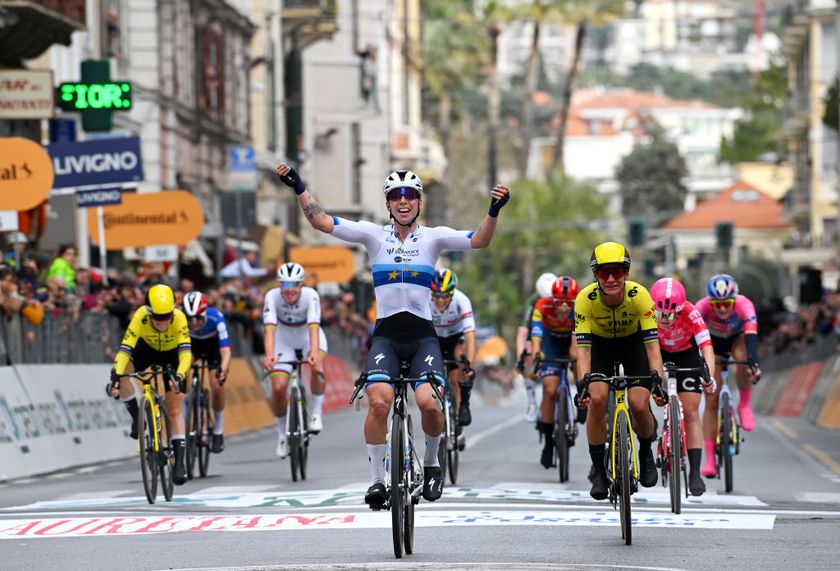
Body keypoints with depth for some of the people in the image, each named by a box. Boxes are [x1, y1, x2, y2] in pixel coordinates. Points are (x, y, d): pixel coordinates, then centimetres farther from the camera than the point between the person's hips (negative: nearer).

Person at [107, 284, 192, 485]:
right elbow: (125, 349, -41)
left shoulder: (179, 318, -37)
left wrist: (179, 376, -61)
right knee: (121, 367, -31)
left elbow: (185, 351, -44)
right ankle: (136, 416, -11)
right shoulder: (141, 317, -36)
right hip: (146, 349, 1)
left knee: (175, 411, -8)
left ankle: (180, 462, -3)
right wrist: (115, 376, -55)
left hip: (171, 354, -1)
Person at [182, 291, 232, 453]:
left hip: (213, 343, -1)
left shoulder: (216, 318, -39)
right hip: (191, 342, 1)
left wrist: (223, 371, -62)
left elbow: (225, 350, -44)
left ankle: (218, 432, 5)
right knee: (185, 380, -23)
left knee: (217, 386, -14)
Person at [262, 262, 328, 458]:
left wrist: (314, 353, -58)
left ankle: (316, 413, -15)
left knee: (317, 366, -34)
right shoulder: (272, 297, -28)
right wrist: (269, 355, -54)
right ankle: (282, 433, 10)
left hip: (308, 336, -1)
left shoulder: (310, 295, -30)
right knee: (278, 388, -13)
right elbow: (270, 328, -37)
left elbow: (313, 327, -41)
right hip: (284, 337, 1)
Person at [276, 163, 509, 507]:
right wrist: (299, 189, -11)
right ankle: (377, 479, -10)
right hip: (386, 334, 0)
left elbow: (479, 240, -10)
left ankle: (431, 463, 8)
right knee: (379, 401, -24)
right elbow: (322, 223, -1)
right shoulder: (374, 235, 5)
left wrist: (494, 210, -26)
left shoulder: (433, 237, 4)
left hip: (422, 336, 0)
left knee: (429, 402, -22)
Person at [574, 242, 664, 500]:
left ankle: (646, 452, 15)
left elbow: (652, 343, -31)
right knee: (596, 398, -23)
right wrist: (583, 382, -44)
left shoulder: (639, 295, -32)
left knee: (639, 405, -17)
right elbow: (582, 347, -30)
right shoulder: (585, 298, -30)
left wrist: (657, 379, -44)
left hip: (633, 342, 0)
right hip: (601, 343, 0)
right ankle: (598, 470, -9)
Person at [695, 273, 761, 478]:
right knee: (711, 401, -9)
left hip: (737, 338, 0)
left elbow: (751, 336, -47)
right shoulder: (703, 307, -33)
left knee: (743, 358, -38)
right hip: (714, 343, 0)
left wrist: (754, 364, -62)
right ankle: (710, 459, -5)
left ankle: (744, 406, -14)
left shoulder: (744, 305, -35)